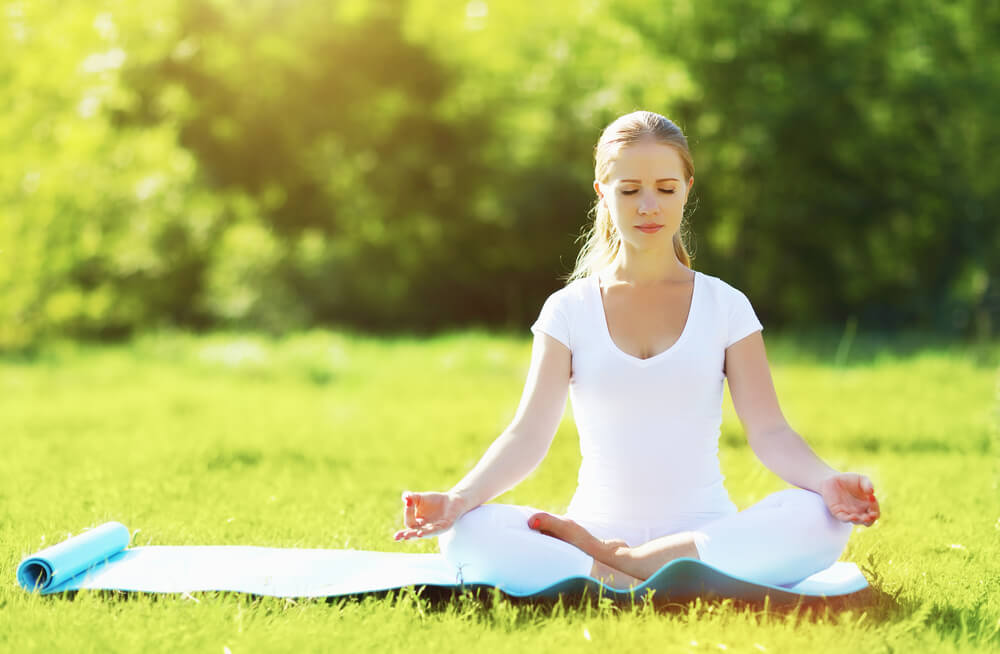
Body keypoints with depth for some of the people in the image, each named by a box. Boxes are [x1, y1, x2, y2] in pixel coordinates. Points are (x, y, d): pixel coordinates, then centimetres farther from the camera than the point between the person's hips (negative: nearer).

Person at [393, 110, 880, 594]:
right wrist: (460, 497, -23)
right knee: (464, 533, -28)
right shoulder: (569, 310, 7)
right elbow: (529, 433, -4)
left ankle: (611, 562, -24)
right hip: (600, 523, -1)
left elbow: (769, 433, -2)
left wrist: (827, 481, -24)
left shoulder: (725, 307, 7)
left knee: (820, 521, -31)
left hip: (705, 533, 1)